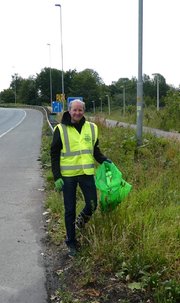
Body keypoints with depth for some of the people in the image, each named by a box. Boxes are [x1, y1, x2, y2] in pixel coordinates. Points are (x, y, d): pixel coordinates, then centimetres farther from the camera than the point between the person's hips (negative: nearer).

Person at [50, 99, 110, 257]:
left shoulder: (91, 127, 3)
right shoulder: (61, 129, -6)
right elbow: (54, 154, -3)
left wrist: (103, 160, -4)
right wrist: (57, 177, -9)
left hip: (87, 173, 3)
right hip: (68, 175, -2)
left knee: (92, 205, 4)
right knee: (70, 210, 7)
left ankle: (80, 221, 38)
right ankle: (71, 243, 25)